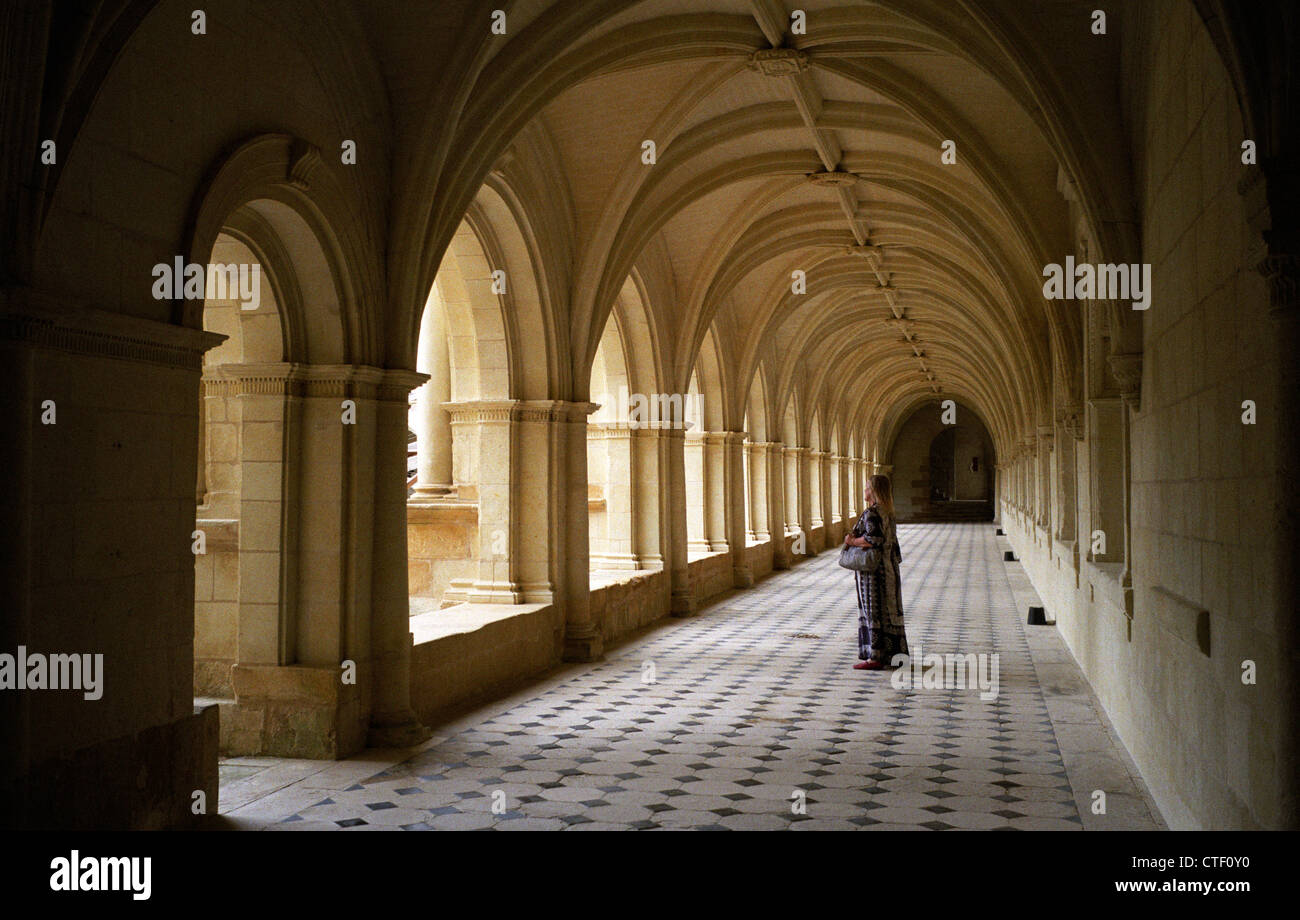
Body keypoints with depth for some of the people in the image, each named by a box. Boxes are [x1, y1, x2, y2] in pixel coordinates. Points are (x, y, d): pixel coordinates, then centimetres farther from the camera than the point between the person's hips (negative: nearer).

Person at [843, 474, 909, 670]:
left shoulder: (871, 513, -16)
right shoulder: (887, 513, 13)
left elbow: (874, 538, -29)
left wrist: (852, 541, -14)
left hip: (874, 571, -9)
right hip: (888, 569, 9)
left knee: (873, 611, -5)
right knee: (888, 610, 12)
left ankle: (875, 657, -2)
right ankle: (892, 653, 18)